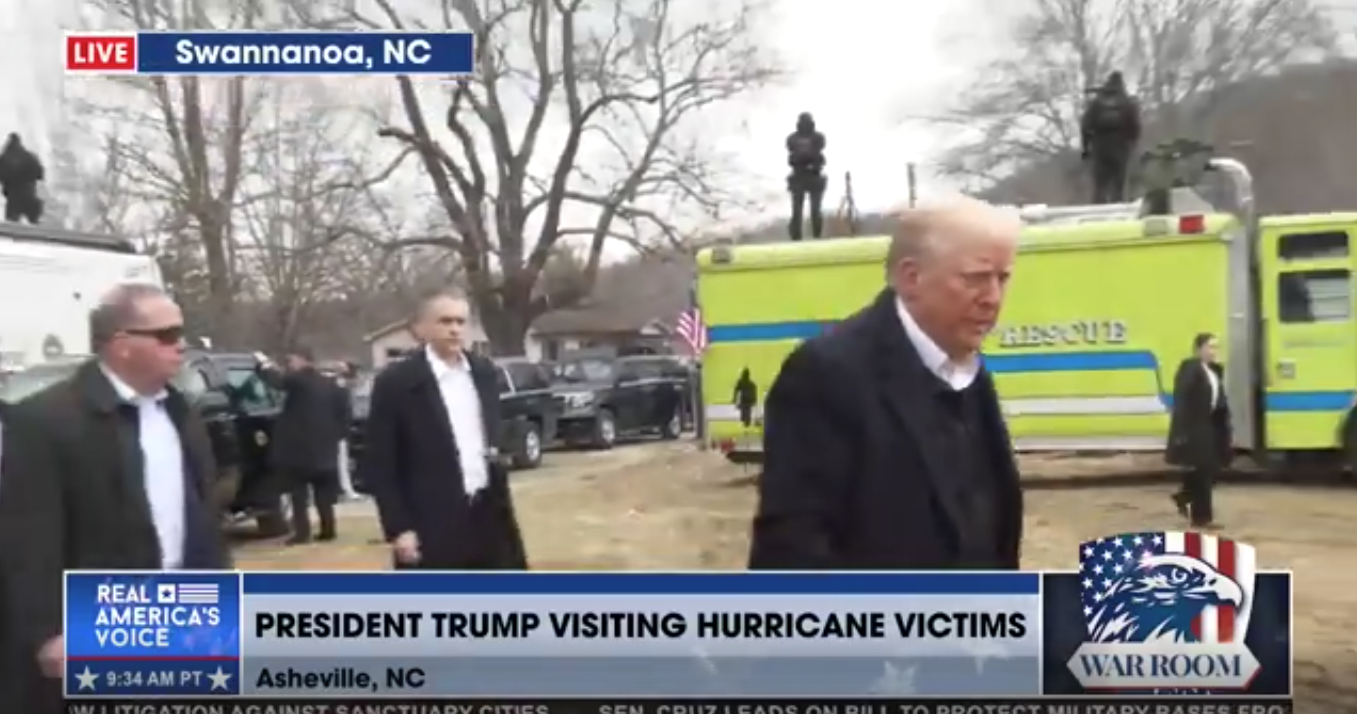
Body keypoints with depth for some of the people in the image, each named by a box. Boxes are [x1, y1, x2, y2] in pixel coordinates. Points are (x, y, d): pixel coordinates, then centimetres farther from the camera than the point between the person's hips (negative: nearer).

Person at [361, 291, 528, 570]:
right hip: (434, 528, -6)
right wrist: (398, 528, -13)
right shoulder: (396, 381, -9)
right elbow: (378, 464, -8)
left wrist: (502, 500, 13)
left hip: (489, 514, 6)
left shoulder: (483, 371, 8)